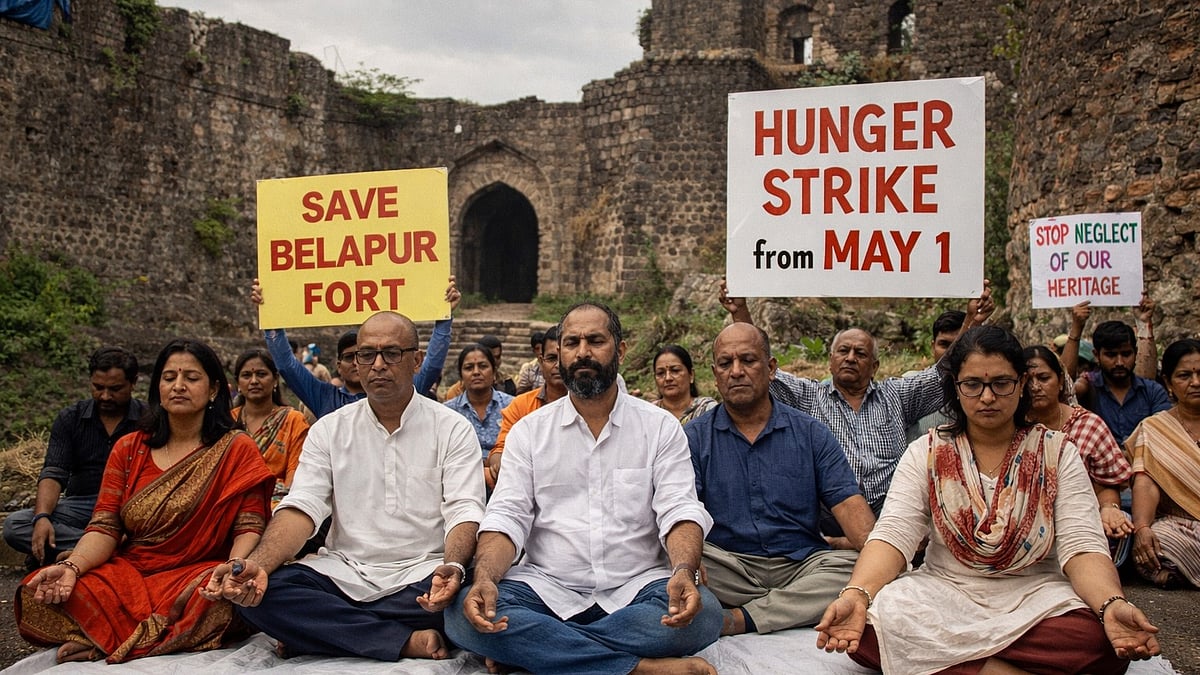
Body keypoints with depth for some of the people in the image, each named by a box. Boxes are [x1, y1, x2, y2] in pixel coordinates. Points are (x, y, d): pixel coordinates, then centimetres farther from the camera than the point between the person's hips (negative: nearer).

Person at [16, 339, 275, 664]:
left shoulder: (237, 450, 0)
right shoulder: (128, 449, 11)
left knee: (222, 600, -37)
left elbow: (249, 527, -7)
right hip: (128, 573, 3)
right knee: (37, 595, -21)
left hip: (196, 575, -2)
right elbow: (105, 527, 2)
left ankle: (102, 643, -16)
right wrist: (72, 566, -18)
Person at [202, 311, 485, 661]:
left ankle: (321, 630, -15)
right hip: (343, 574, 2)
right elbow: (301, 508, -3)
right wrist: (256, 564, -23)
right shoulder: (329, 429, 8)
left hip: (422, 578, -1)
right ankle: (408, 642, -22)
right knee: (256, 593, -23)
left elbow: (464, 512, -9)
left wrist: (452, 568, -32)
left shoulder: (452, 429, 1)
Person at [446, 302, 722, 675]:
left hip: (636, 588, 0)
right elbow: (506, 516, 0)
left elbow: (679, 511, -4)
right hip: (546, 587, 1)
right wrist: (485, 578, -21)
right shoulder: (528, 430, 9)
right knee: (463, 615, -27)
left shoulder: (661, 427, 6)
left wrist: (685, 571, -27)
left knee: (702, 613, -31)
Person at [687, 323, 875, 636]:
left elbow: (848, 504, 1)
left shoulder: (811, 433, 10)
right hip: (728, 562, -1)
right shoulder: (694, 438, 7)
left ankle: (737, 619, -25)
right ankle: (801, 605, -20)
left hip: (801, 564, 1)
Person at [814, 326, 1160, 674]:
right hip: (943, 591, 1)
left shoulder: (1057, 453, 2)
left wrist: (1112, 605, -32)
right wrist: (855, 595, -32)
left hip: (1035, 595, 0)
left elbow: (1082, 546, -9)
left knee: (1103, 641, -33)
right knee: (869, 626, -30)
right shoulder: (925, 453, 1)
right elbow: (893, 535, -11)